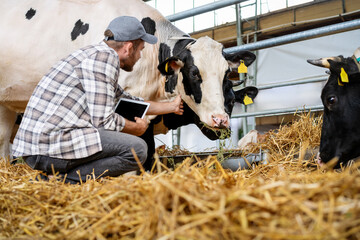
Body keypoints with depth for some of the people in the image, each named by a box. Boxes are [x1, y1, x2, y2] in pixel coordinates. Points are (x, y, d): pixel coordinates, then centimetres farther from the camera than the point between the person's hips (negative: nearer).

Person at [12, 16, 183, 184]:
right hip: (50, 146, -10)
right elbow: (103, 119, -16)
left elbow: (127, 101, 34)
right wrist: (137, 128, 4)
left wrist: (171, 106, 42)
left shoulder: (97, 54, 21)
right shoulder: (104, 56, -10)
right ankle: (65, 180, -10)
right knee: (137, 149, -12)